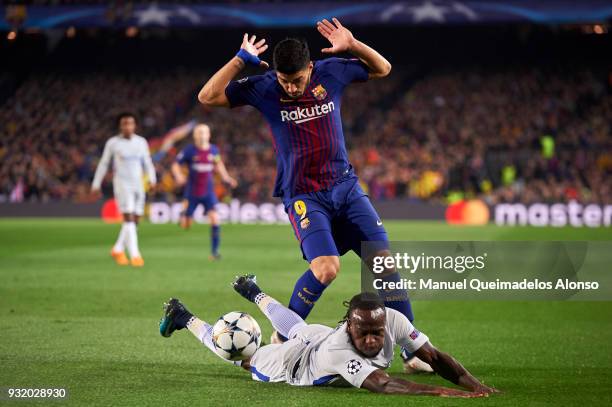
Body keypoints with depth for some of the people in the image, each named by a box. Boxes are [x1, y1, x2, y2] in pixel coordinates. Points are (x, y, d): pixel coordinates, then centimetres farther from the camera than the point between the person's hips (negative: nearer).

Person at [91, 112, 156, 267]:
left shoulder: (141, 142, 8)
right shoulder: (112, 143, -1)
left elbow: (147, 163, 14)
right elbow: (103, 164, 7)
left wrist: (152, 179, -2)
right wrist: (96, 185, 7)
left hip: (138, 184, 5)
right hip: (122, 184, -5)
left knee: (135, 220, 7)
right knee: (129, 219, -15)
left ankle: (118, 250, 25)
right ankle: (135, 255, -18)